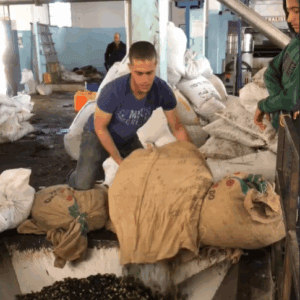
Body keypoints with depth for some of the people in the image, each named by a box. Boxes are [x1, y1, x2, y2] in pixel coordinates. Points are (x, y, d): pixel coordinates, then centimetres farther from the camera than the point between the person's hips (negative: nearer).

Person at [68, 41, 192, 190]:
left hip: (128, 138, 4)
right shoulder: (113, 91, -38)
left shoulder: (162, 90, -26)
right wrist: (120, 161, -19)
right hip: (98, 135, -4)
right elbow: (100, 127, -22)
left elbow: (177, 127, -14)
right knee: (83, 184, -19)